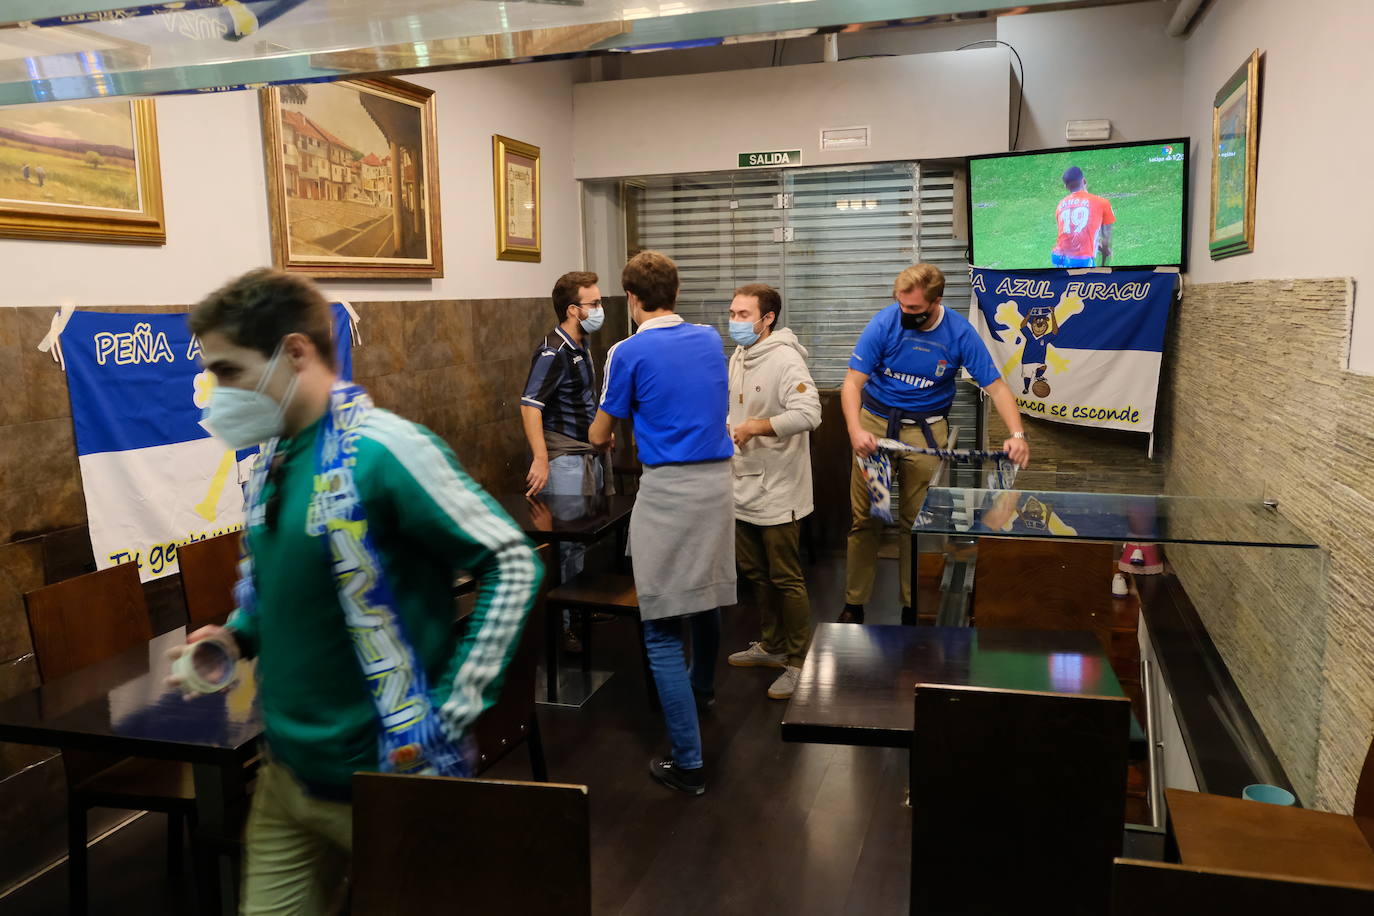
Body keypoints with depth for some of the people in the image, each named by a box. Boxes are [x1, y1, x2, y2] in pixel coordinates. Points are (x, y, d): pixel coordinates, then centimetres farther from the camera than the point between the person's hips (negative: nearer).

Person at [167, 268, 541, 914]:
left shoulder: (382, 450, -21)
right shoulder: (272, 461, 4)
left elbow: (511, 564, -19)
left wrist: (451, 712, -20)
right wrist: (238, 635, 2)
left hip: (385, 778, -7)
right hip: (286, 773, 7)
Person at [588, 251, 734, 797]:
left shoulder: (629, 352, -7)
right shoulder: (711, 341, 9)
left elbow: (599, 434, 4)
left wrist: (603, 440, 28)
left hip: (667, 487, -6)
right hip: (718, 479, 7)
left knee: (663, 629, -2)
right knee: (707, 593, 26)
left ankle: (687, 763, -2)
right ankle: (702, 686, 52)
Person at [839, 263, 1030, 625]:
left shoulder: (959, 332, -11)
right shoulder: (885, 323, -13)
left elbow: (995, 386, -8)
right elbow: (852, 383, -13)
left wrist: (1017, 435, -23)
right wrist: (856, 430, -30)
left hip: (926, 430, 0)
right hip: (875, 422, 0)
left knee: (918, 523, 5)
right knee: (864, 519, 2)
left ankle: (913, 609, 19)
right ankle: (854, 605, 14)